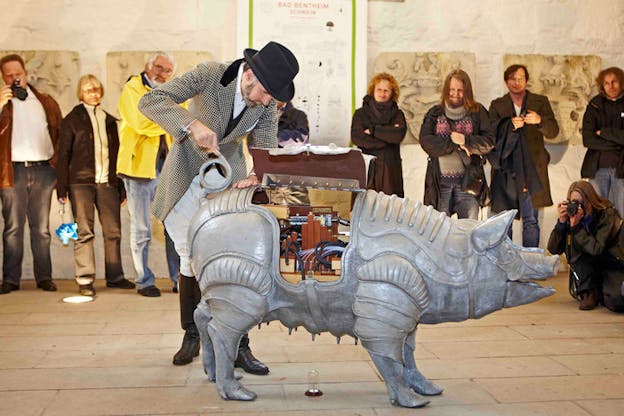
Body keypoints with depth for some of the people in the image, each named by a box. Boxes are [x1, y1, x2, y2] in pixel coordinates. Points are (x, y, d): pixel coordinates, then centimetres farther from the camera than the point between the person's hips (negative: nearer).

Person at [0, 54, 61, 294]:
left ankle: (44, 277, 9)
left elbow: (59, 133, 16)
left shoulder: (45, 102, 14)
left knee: (41, 228, 5)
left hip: (43, 169, 2)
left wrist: (58, 162, 6)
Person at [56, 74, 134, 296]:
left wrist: (121, 187, 15)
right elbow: (63, 155, 3)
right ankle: (85, 280, 0)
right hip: (81, 182, -3)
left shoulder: (109, 120, 17)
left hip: (108, 182, 4)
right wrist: (62, 188, -5)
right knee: (84, 232, -4)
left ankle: (114, 276, 14)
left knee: (113, 231, 4)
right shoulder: (72, 120, 6)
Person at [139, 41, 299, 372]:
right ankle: (192, 334, 27)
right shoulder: (209, 75, -23)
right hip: (185, 177, -2)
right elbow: (150, 101, -30)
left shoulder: (267, 105, -13)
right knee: (191, 259, 6)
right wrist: (194, 124, -46)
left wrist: (257, 176, -34)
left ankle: (239, 347, 5)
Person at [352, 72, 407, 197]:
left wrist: (373, 130, -6)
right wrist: (387, 136, -7)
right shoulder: (360, 114, 10)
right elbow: (356, 138, -7)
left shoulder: (397, 115, 10)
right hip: (366, 167, 0)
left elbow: (399, 135, -10)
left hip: (389, 169, 0)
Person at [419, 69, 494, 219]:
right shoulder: (435, 113, 11)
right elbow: (425, 140, -4)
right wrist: (454, 144, -12)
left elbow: (489, 141, 1)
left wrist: (466, 140, -15)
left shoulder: (477, 112, 9)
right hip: (440, 182, 1)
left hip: (468, 181, -1)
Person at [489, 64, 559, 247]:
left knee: (530, 221, -3)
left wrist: (540, 120, -17)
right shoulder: (497, 105, 14)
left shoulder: (540, 102, 13)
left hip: (531, 168, 0)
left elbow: (553, 131, 4)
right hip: (505, 169, 1)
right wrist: (510, 125, -16)